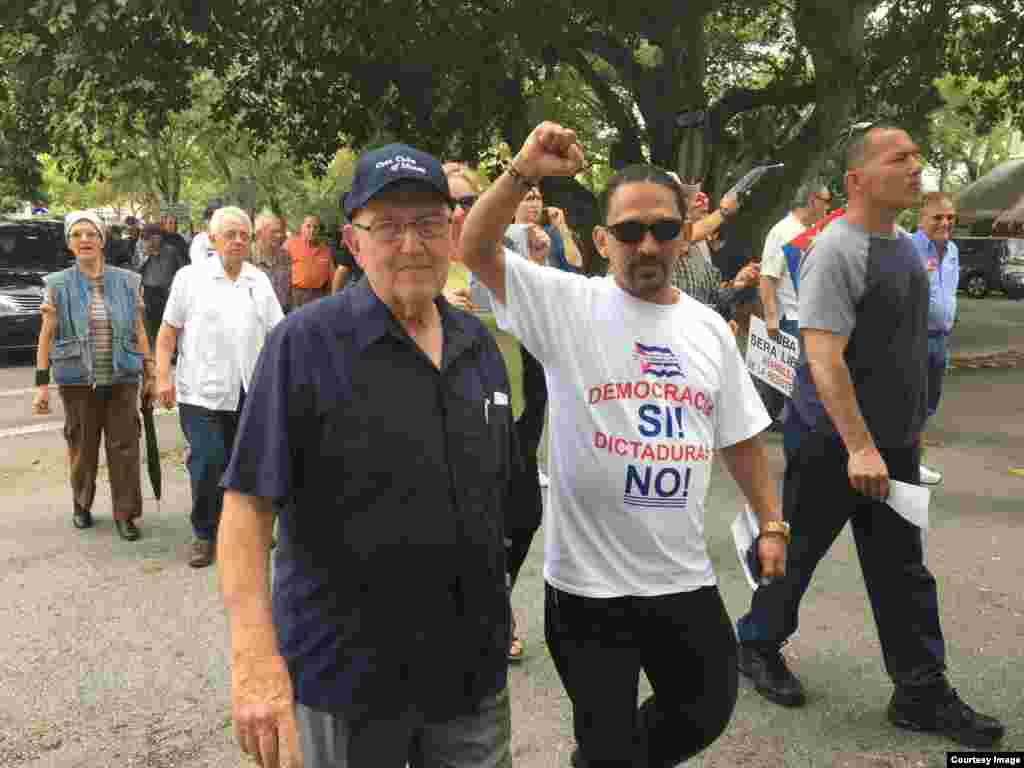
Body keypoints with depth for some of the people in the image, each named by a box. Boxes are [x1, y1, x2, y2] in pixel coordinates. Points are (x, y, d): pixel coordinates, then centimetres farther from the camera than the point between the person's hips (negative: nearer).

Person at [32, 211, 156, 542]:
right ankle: (82, 507, 31)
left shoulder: (126, 281, 3)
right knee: (82, 447, 11)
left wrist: (150, 374, 5)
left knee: (124, 447, 1)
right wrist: (42, 383, -4)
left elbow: (139, 331, 6)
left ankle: (125, 514, 11)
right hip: (77, 381, 0)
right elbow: (47, 336, 1)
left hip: (122, 379, 1)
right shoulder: (58, 285, 0)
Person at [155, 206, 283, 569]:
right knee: (207, 465, -7)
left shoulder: (259, 281, 9)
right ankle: (204, 534, 12)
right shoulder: (190, 277, 0)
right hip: (201, 391, -3)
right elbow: (168, 331, 2)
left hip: (249, 392, 3)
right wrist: (163, 377, -6)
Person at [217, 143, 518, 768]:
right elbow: (248, 501, -17)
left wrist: (497, 614, 15)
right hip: (344, 672, -4)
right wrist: (255, 656, -26)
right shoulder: (305, 343, -13)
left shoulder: (480, 345, 4)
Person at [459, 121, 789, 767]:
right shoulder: (568, 304, -8)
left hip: (685, 576, 5)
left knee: (707, 711, 21)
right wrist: (524, 173, -30)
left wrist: (772, 523, 12)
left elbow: (740, 437, 13)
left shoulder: (710, 327, 6)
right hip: (589, 581, -4)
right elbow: (474, 249, -18)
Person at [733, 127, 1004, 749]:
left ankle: (923, 693, 21)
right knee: (796, 552, 9)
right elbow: (823, 355, -25)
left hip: (894, 442, 8)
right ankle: (760, 645, 30)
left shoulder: (905, 246, 10)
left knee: (903, 569, 12)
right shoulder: (836, 250, -18)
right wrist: (859, 446, -29)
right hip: (833, 441, -8)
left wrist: (911, 426, 20)